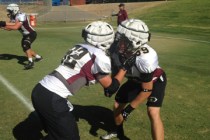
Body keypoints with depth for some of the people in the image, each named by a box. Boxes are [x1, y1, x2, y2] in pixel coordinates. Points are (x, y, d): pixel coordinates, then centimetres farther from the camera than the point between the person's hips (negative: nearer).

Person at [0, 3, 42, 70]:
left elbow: (16, 27, -34)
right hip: (25, 35, 10)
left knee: (25, 45, -29)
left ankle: (30, 62, -34)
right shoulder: (13, 17, 3)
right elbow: (9, 28, -3)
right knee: (25, 48, 17)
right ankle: (38, 57, 36)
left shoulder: (21, 16, -24)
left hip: (31, 34, -10)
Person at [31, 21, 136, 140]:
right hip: (52, 99, -8)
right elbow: (111, 88, 5)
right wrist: (125, 67, 13)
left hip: (39, 91, 8)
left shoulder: (79, 47, 12)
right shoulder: (100, 57, -9)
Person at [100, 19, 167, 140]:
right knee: (117, 105, 9)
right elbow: (115, 67, -2)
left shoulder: (146, 58, -43)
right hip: (136, 80, 6)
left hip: (155, 80, -5)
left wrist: (129, 109, -25)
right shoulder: (117, 49, -28)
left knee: (153, 113, -22)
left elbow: (147, 90, -30)